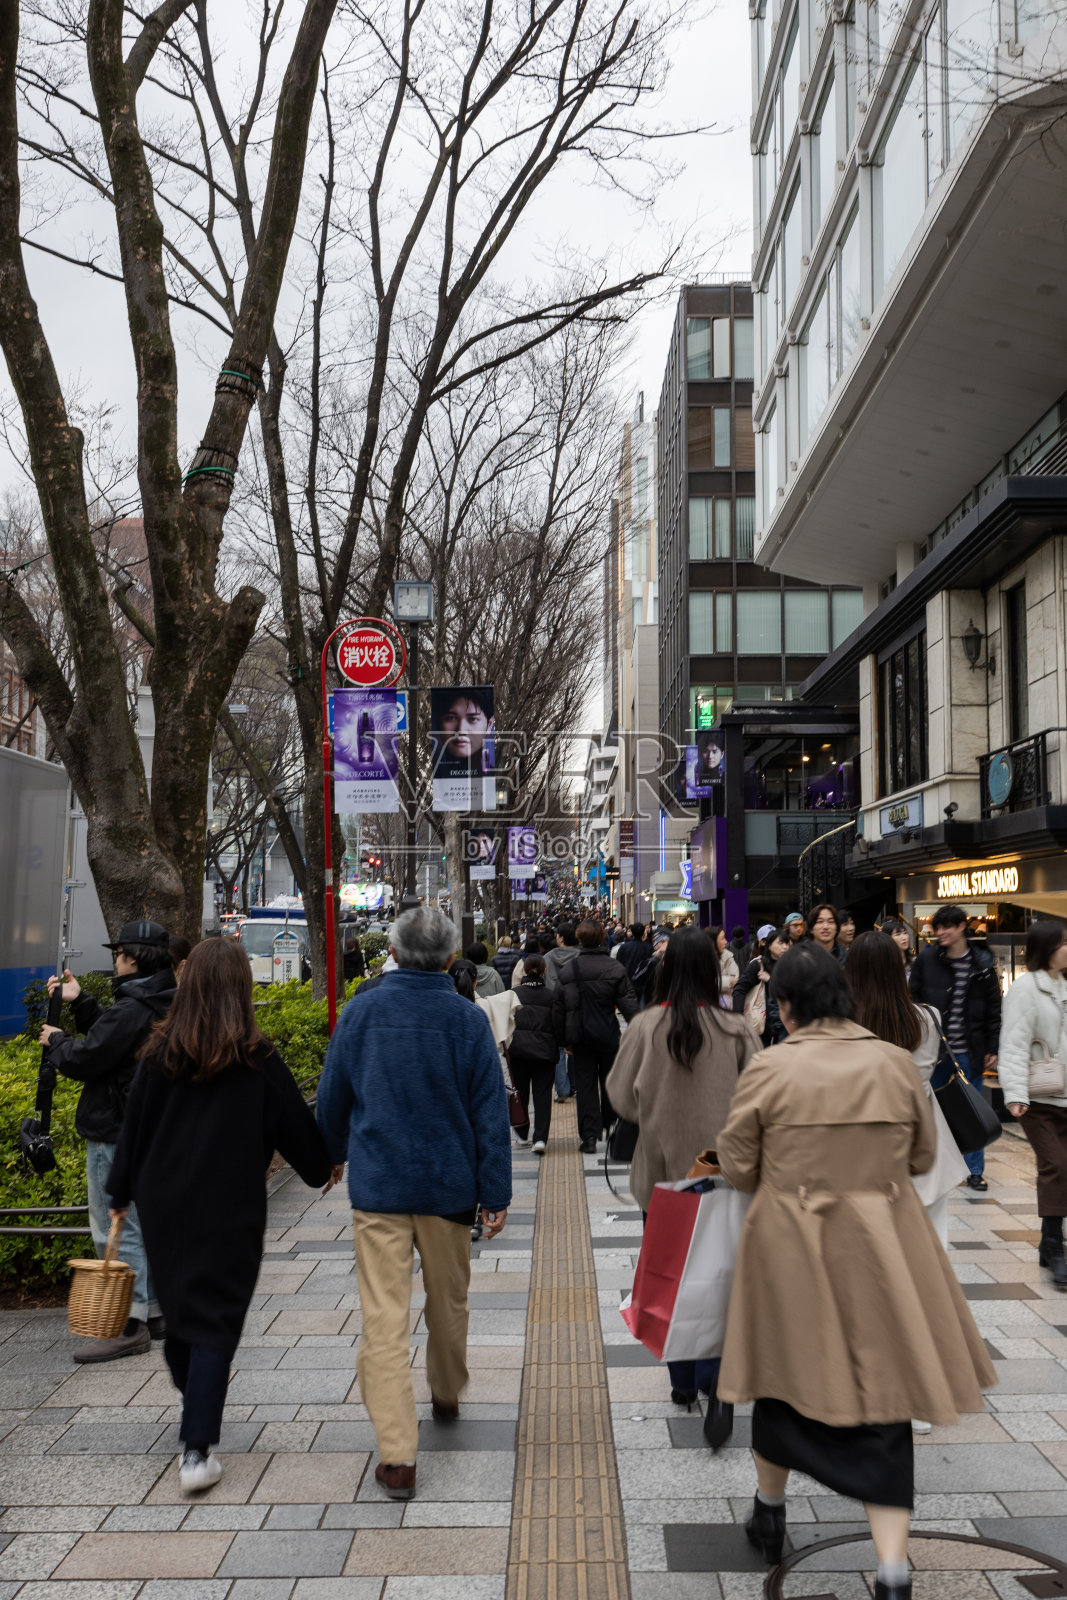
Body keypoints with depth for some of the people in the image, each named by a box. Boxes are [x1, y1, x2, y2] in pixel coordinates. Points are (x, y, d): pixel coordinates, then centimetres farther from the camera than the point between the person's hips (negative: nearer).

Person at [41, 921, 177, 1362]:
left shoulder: (131, 1009, -21)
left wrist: (55, 1041, 2)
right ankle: (150, 1311, 25)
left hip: (115, 1132, -10)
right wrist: (79, 1002, 17)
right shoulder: (162, 1006, 10)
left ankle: (131, 1324, 0)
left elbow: (84, 1059, -18)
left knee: (115, 1229, -3)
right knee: (141, 1222, 17)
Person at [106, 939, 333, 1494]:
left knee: (178, 1306, 22)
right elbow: (294, 1125, -2)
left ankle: (195, 1406, 43)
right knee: (216, 1321, 3)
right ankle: (197, 1450, -1)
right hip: (231, 1208, -4)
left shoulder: (160, 1051, -5)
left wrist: (120, 1195, 16)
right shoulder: (256, 1057, -11)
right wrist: (324, 1166, 17)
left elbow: (133, 1126, 3)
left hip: (163, 1203, 4)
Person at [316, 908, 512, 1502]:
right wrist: (496, 1193, -1)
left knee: (385, 1317, 0)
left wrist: (333, 1157, 23)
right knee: (449, 1301, 21)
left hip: (378, 1186, -1)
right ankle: (446, 1397, 43)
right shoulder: (468, 1019, -7)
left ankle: (397, 1454, -3)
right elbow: (490, 1112, -7)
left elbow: (332, 1100, 6)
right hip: (449, 1185, 1)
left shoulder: (361, 1013, -4)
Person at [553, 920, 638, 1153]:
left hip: (580, 1037, 1)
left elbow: (558, 1007, 3)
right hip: (608, 1035, -1)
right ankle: (610, 1127, 28)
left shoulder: (567, 970, -1)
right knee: (610, 1082, 15)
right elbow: (628, 1003, -9)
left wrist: (565, 1038, 12)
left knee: (585, 1084, 5)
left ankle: (589, 1135, 0)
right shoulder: (615, 968, -7)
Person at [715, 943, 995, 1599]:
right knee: (882, 1403, 10)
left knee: (787, 1376, 19)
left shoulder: (768, 1070, -13)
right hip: (881, 1249, 1)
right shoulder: (896, 1063, -6)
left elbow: (737, 1166, -5)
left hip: (791, 1250, -1)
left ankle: (770, 1514, 39)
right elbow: (923, 1157, 6)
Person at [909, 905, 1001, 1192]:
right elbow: (912, 999, 2)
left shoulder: (983, 964, 0)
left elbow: (993, 1009, 5)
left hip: (969, 1052, 1)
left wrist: (993, 1049, 3)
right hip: (934, 1049, -1)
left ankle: (975, 1170, 23)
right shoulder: (926, 959, -3)